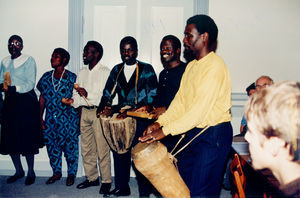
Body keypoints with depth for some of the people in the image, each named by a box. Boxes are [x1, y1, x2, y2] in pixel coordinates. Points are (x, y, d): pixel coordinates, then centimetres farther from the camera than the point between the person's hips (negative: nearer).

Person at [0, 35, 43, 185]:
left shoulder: (28, 60, -3)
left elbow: (30, 84, -10)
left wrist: (13, 88, -23)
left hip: (26, 101, -5)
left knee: (27, 138, -3)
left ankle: (31, 172, 12)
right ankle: (18, 170, 22)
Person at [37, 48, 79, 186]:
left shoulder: (71, 78, -4)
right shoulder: (46, 77, 8)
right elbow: (42, 98, 12)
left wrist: (79, 119, -8)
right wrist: (40, 118, 9)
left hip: (68, 120, -4)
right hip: (50, 120, 4)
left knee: (70, 147, 2)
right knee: (52, 145, 11)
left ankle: (71, 173, 20)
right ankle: (56, 172, 29)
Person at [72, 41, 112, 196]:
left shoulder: (105, 72, -3)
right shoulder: (82, 72, 17)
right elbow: (76, 93, 16)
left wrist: (88, 94, -21)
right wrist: (72, 101, -2)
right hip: (84, 112, 6)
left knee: (102, 148, -5)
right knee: (86, 147, 10)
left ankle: (106, 181, 5)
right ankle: (91, 178, 23)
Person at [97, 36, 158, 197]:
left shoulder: (146, 69, 1)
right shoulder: (116, 70, 15)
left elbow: (152, 96, -7)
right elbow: (108, 93, 14)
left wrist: (131, 111, -17)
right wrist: (106, 107, -9)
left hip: (140, 119, -4)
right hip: (121, 119, 4)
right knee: (119, 153, 6)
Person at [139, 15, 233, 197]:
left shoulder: (215, 66, -17)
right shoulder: (191, 66, 13)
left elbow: (200, 109, -24)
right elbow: (181, 100, 10)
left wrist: (165, 130, -24)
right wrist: (160, 122, -4)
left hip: (214, 135, -9)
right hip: (192, 132, 9)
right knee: (183, 183, 16)